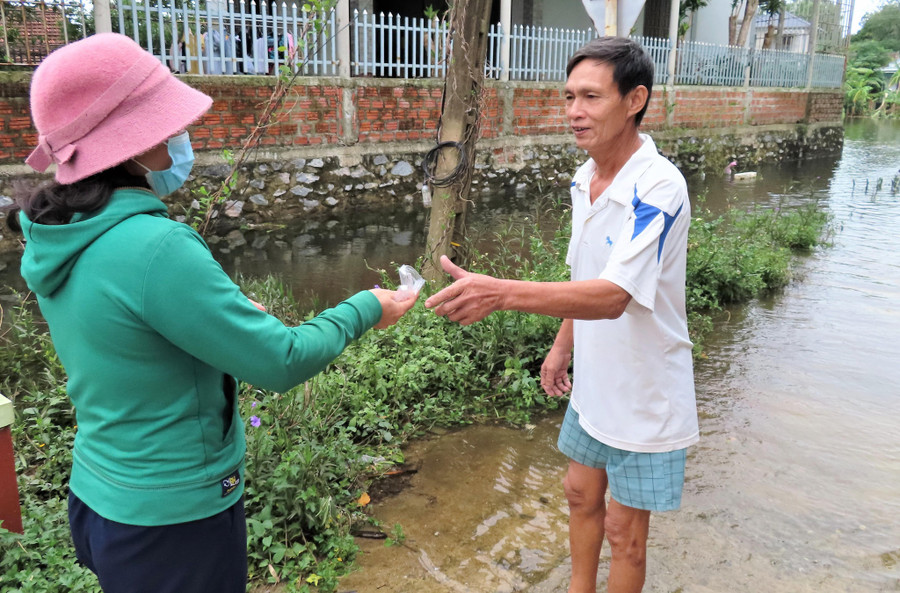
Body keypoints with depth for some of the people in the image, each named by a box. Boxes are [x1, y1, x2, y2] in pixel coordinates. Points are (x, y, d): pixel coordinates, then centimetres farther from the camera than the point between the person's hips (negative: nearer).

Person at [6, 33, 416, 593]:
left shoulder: (53, 238, -2)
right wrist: (364, 310, -9)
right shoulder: (154, 248, -29)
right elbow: (281, 362, -23)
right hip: (175, 520, -8)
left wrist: (227, 314, 10)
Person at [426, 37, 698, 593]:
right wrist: (563, 346, 13)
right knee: (581, 495, 24)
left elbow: (612, 296, -39)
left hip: (643, 397, -7)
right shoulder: (583, 180, 0)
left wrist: (500, 292, -49)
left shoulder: (659, 188, -27)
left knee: (624, 531, 10)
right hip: (594, 382, 8)